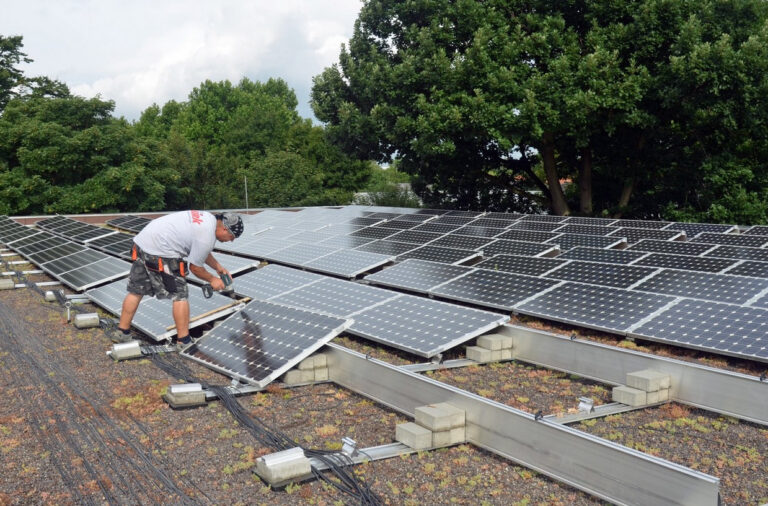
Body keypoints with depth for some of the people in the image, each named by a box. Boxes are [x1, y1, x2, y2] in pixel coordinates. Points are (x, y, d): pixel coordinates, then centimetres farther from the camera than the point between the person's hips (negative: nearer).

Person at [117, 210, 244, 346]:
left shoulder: (208, 218, 12)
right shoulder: (207, 237, -17)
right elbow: (195, 267, -6)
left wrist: (218, 266, 28)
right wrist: (212, 279, 8)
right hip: (160, 254, -10)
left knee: (136, 291, 18)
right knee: (180, 295, -1)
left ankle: (122, 332, 29)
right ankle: (183, 342, 4)